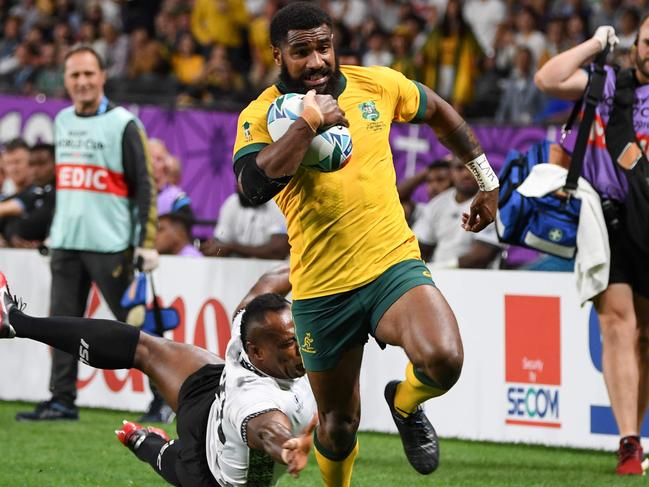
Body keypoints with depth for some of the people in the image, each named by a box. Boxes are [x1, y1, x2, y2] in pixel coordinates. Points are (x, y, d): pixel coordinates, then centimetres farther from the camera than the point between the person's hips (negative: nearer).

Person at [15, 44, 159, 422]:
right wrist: (53, 232, 21)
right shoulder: (62, 121, 14)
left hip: (110, 245, -6)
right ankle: (63, 401, 7)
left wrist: (147, 243, -13)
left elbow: (145, 186, -7)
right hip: (66, 244, 6)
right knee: (62, 321, 3)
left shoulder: (123, 124, -5)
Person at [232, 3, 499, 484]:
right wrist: (309, 123, -24)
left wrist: (488, 181, 25)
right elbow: (255, 185, -26)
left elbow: (439, 113, 22)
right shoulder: (261, 115, -7)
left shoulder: (377, 84, 2)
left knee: (444, 359, -27)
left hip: (395, 266, 1)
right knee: (338, 425, 8)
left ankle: (406, 402, 10)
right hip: (321, 291, -1)